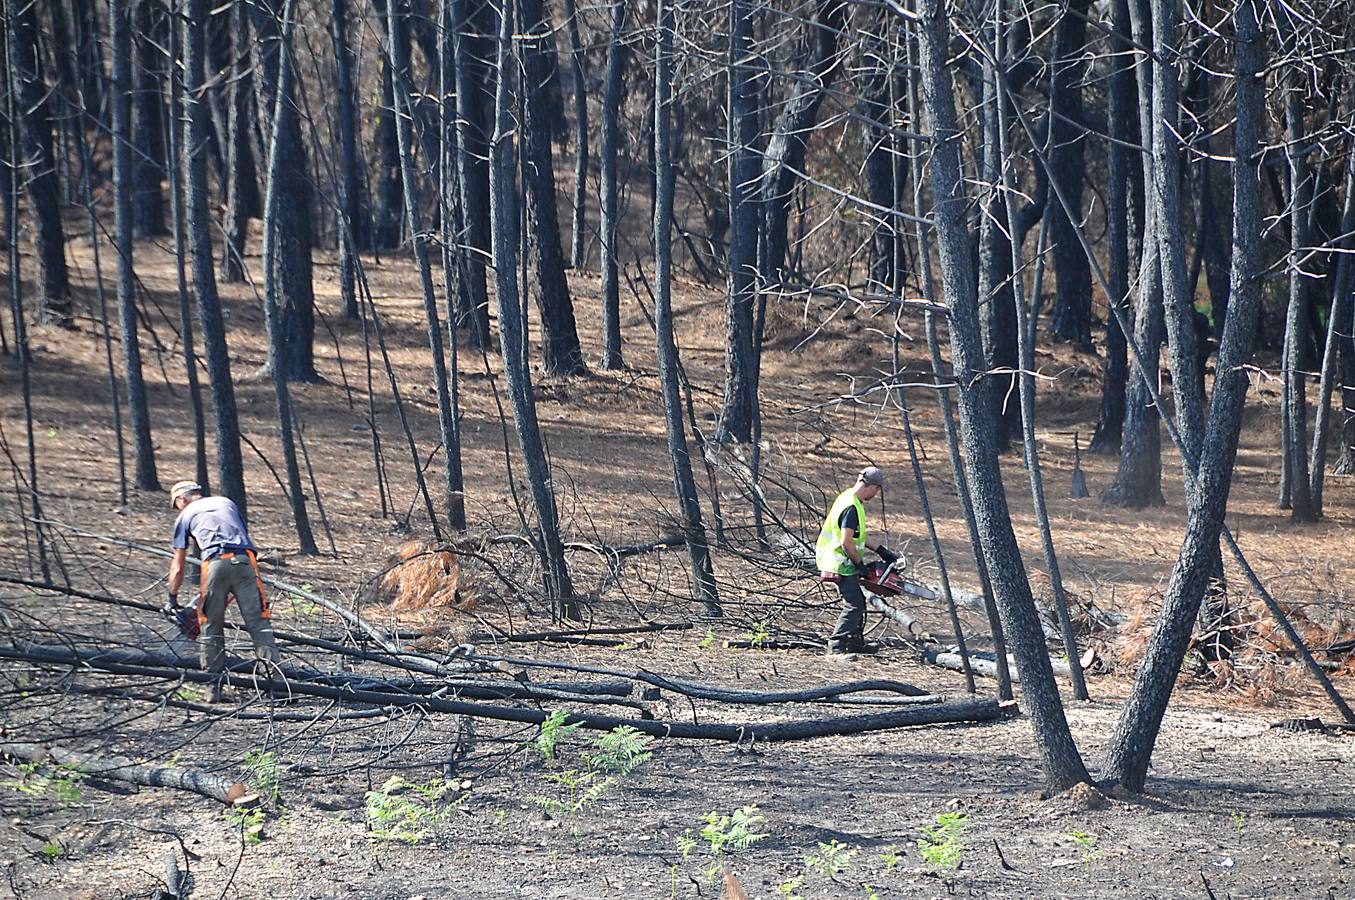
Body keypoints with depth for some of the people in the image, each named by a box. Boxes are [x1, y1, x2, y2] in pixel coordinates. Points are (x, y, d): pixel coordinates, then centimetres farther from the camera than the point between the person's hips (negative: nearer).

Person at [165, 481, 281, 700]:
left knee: (211, 628, 9)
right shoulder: (227, 503, 31)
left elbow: (177, 568, 22)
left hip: (216, 563, -2)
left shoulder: (186, 515, 23)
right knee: (258, 622, -1)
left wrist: (172, 600, 34)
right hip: (245, 561, 2)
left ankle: (215, 687, 6)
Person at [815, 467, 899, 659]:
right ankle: (836, 647, -19)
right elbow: (846, 542, -26)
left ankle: (855, 642, 33)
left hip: (843, 563, 11)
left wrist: (883, 551, 18)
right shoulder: (851, 508, -23)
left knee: (858, 602, 21)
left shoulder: (849, 498, 10)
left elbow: (860, 535, 19)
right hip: (841, 564, -11)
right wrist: (860, 564, -13)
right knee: (853, 605, -15)